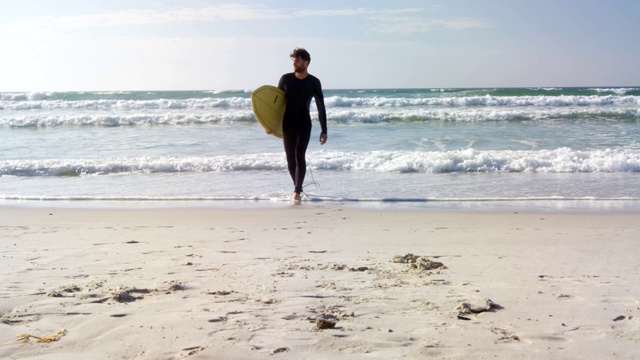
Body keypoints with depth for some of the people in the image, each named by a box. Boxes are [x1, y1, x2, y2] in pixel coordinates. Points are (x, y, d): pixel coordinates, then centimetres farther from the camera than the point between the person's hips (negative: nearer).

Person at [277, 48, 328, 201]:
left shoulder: (314, 82, -4)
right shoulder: (286, 79, -2)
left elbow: (321, 107, 0)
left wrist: (324, 130, -1)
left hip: (304, 125, -2)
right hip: (288, 124, 2)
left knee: (300, 155, -15)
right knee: (290, 158, 4)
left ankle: (297, 190, -14)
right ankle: (298, 187, 21)